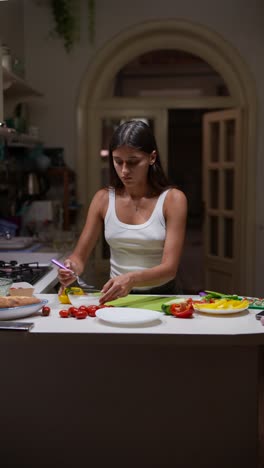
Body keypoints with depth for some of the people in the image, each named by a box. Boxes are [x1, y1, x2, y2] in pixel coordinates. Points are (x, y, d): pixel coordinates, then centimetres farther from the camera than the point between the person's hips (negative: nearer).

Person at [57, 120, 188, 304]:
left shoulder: (172, 199, -7)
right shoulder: (103, 198, 2)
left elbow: (170, 268, -14)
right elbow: (79, 257, 5)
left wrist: (132, 279, -33)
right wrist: (72, 268, -19)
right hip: (116, 298, 2)